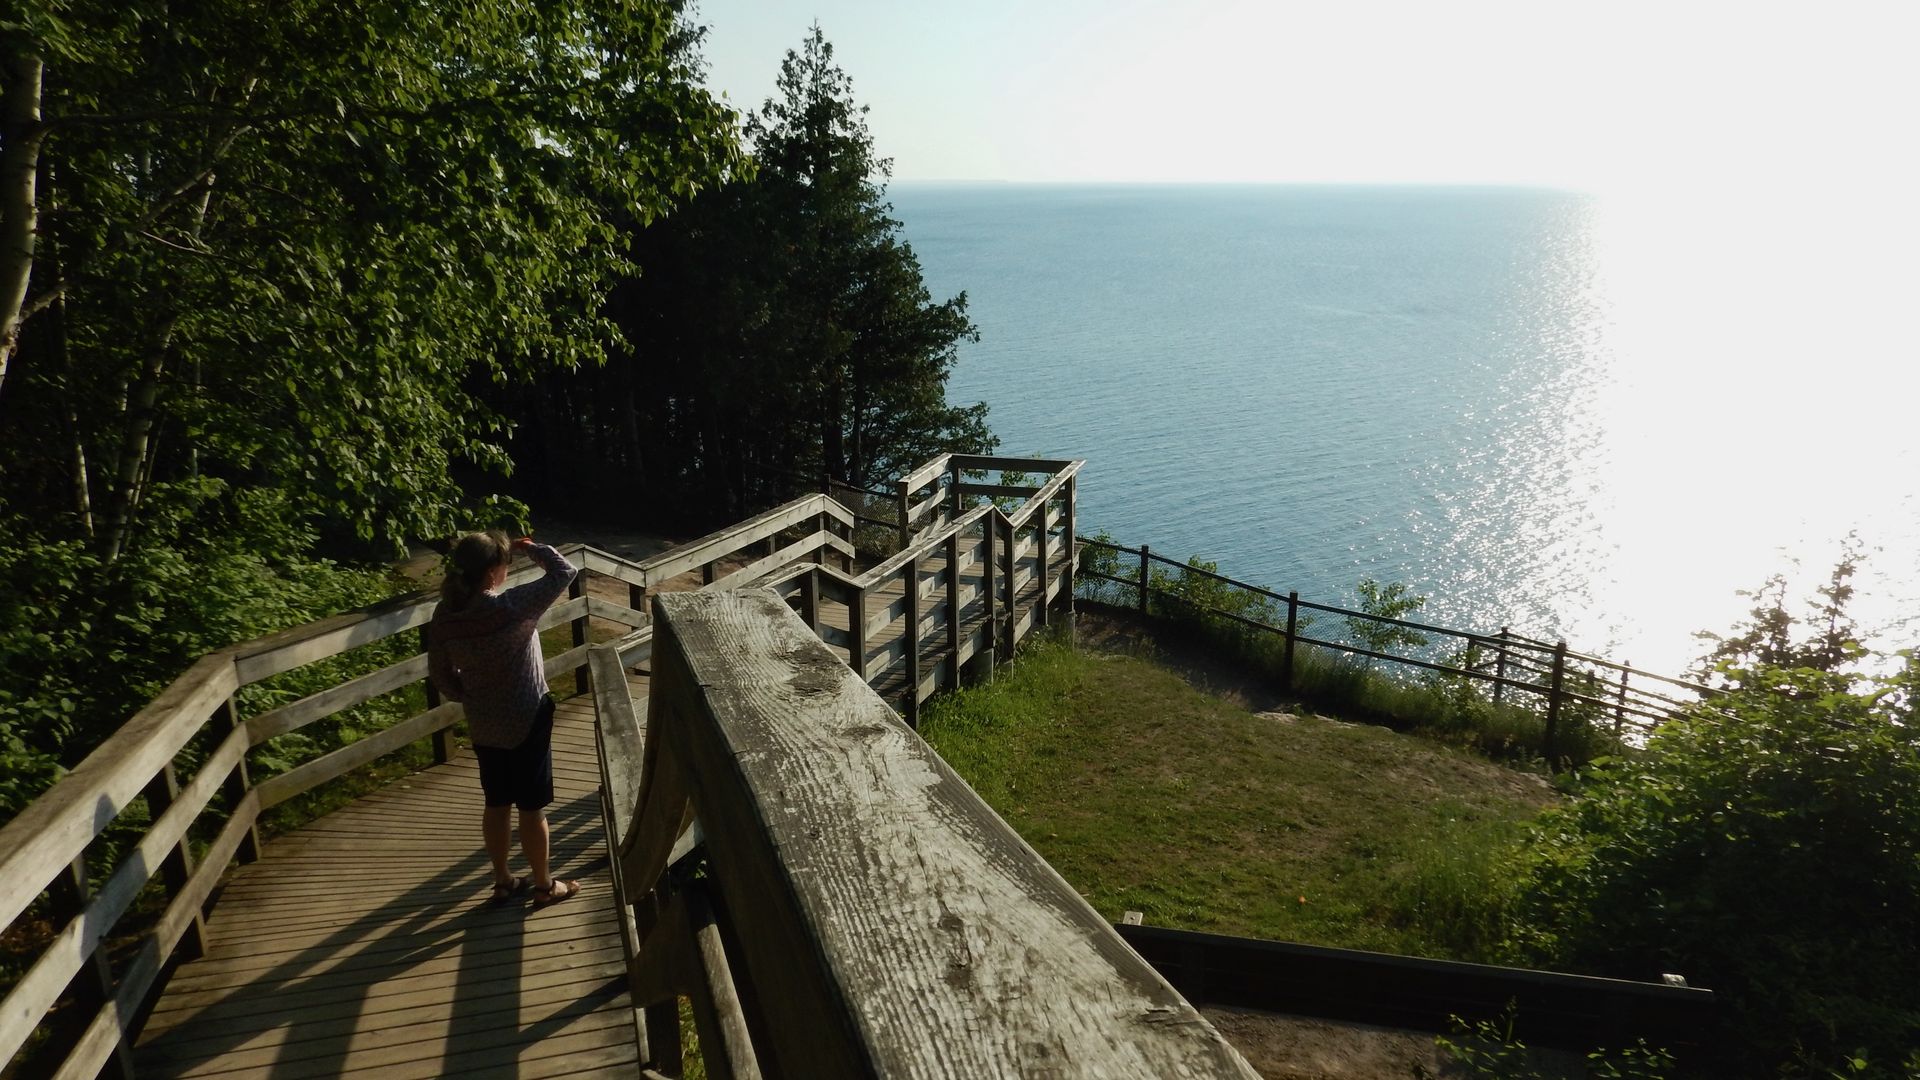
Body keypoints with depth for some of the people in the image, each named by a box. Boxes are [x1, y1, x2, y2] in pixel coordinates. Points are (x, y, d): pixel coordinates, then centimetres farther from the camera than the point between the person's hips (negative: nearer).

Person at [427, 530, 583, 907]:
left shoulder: (444, 617, -8)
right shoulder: (511, 606, -26)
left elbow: (440, 677, 2)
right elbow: (564, 572, -18)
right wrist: (532, 547, -3)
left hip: (483, 727, 6)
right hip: (527, 723, -5)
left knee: (497, 805, 21)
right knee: (532, 809, 10)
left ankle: (502, 882, 36)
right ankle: (544, 886, 25)